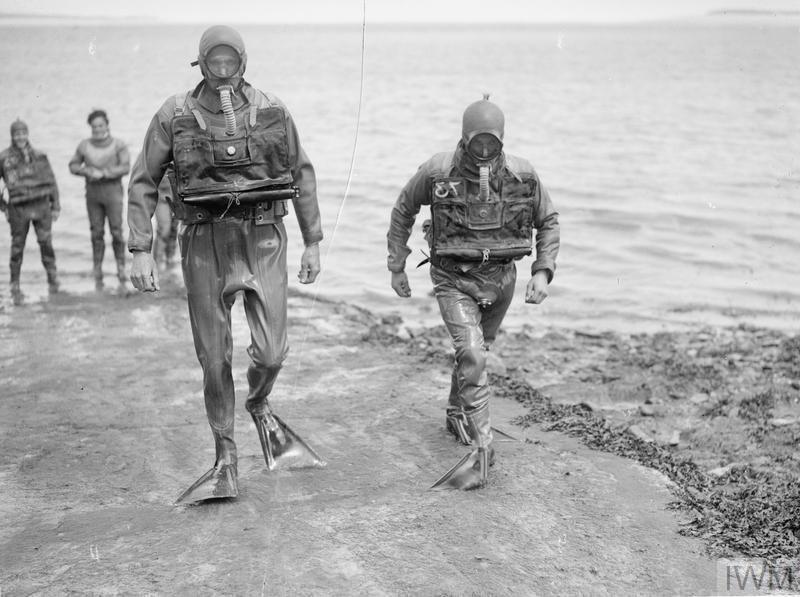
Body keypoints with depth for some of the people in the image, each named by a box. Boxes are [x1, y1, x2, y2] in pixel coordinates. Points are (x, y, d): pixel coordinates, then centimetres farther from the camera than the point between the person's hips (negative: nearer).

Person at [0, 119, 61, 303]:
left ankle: (52, 277, 12)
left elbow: (51, 181, 12)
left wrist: (56, 206, 9)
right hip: (18, 208, -1)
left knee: (45, 243, -6)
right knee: (17, 248, 3)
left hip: (41, 205, 1)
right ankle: (15, 287, 14)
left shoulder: (39, 156, 7)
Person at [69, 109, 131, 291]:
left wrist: (102, 174, -19)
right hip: (92, 193, 2)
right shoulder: (84, 145, 5)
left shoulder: (118, 145, -3)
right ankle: (97, 274, 7)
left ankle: (121, 271, 0)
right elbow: (73, 166, 11)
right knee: (97, 232, 2)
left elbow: (125, 167, -11)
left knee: (116, 231, -7)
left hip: (113, 190, -2)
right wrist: (88, 171, -9)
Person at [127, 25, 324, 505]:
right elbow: (144, 182, 3)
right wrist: (141, 251, -5)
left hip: (263, 240, 1)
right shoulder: (175, 115, -3)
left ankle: (259, 405, 29)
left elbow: (302, 175, 10)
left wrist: (314, 243, 9)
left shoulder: (271, 111, 0)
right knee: (215, 359, 2)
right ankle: (226, 465, 17)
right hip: (205, 244, 0)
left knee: (271, 352, -8)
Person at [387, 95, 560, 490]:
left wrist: (543, 272, -7)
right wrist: (397, 266, 4)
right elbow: (403, 210, 2)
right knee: (472, 356, -20)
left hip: (501, 279, 3)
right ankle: (481, 449, -18)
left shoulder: (521, 175, -12)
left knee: (475, 351, 21)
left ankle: (456, 415, 47)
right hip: (455, 280, -3)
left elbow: (548, 222, 4)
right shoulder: (438, 172, -16)